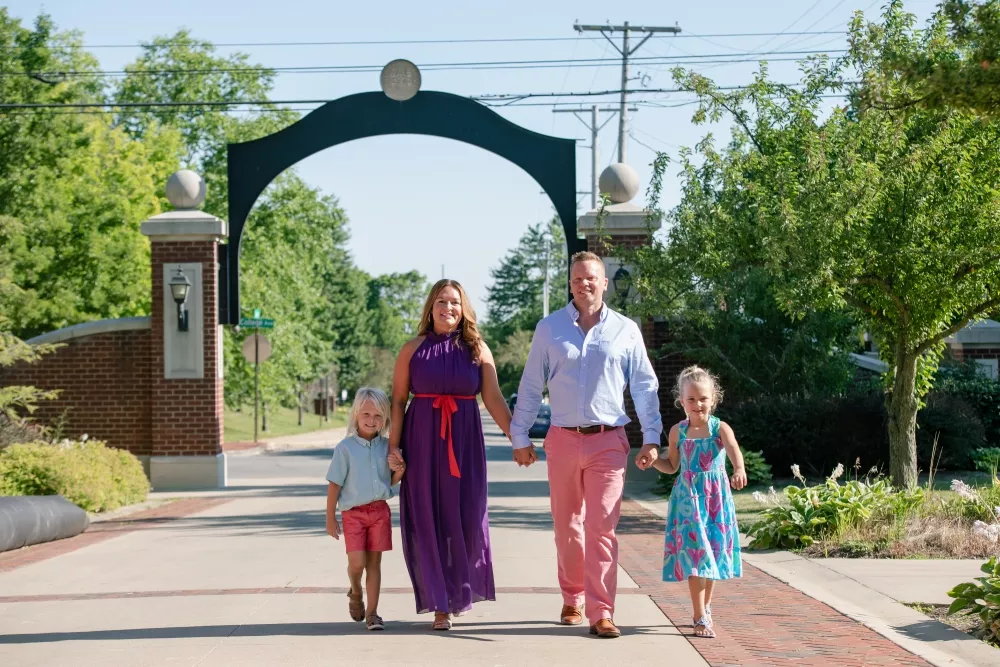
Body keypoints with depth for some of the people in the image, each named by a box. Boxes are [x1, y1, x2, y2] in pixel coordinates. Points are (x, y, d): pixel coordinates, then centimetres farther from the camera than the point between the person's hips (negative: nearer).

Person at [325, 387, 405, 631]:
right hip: (353, 513, -3)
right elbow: (334, 485, -3)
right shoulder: (346, 448, -6)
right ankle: (355, 593, 22)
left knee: (374, 562, 4)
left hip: (380, 511, 3)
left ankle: (372, 612, 11)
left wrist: (399, 473, -10)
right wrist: (330, 518, -3)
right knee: (356, 562, -10)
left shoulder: (386, 446, 4)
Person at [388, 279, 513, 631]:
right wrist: (393, 445, -5)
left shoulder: (477, 350, 5)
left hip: (464, 443, 1)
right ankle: (440, 604, 7)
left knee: (465, 518, 1)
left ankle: (459, 591, 24)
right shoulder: (413, 349, 3)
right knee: (428, 521, 0)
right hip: (422, 442, -1)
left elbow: (494, 399, 3)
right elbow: (398, 399, 3)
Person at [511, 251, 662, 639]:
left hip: (607, 442, -1)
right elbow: (530, 388, 8)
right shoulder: (549, 329, 5)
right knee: (567, 527, 10)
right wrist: (520, 438, 6)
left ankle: (600, 612, -7)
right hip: (563, 440, 2)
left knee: (602, 528, -8)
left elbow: (644, 387, 7)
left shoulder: (625, 330, 4)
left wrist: (651, 438, 1)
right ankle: (572, 601, 26)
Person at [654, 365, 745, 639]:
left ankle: (705, 608, 32)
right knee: (695, 552, -8)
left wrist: (739, 470, -47)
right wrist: (652, 460, -5)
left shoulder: (720, 428, -6)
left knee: (712, 553, 11)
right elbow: (672, 466, 14)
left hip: (716, 498, 0)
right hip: (688, 498, 0)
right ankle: (701, 618, -5)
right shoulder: (678, 431, 1)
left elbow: (734, 450, -27)